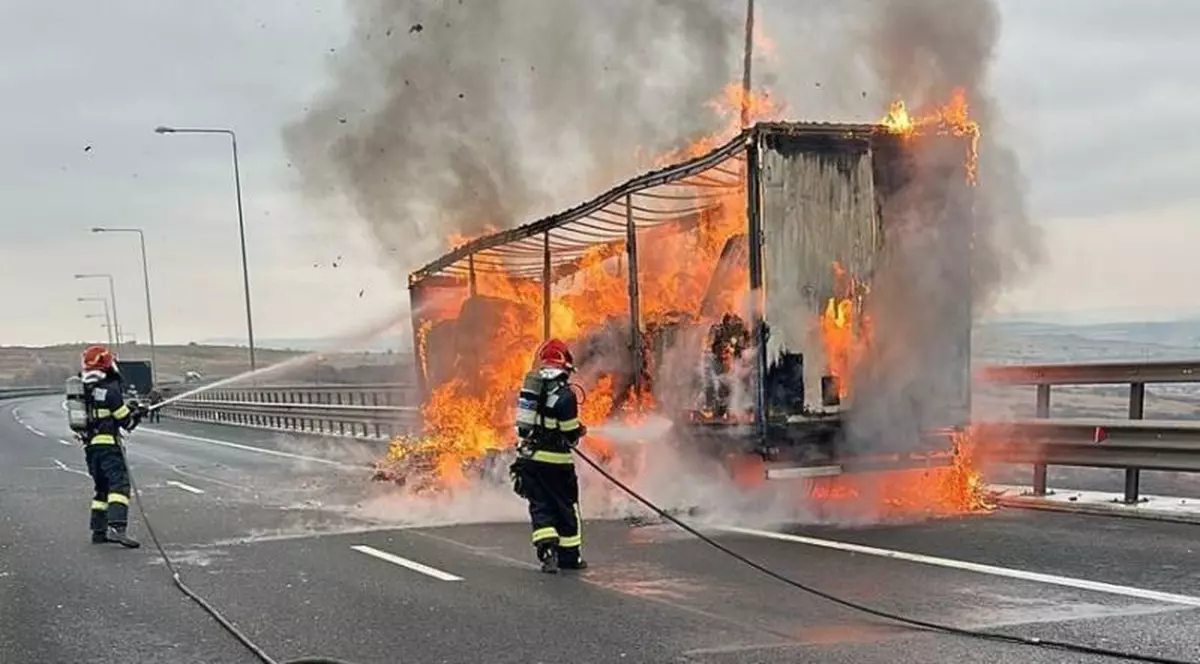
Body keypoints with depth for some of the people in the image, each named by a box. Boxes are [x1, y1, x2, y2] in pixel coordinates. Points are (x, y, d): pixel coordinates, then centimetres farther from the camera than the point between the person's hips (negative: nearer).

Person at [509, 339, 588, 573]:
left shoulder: (530, 386, 5)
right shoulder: (564, 395, -16)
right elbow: (570, 435, -14)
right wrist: (580, 431, 10)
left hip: (528, 457, 5)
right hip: (554, 461, -5)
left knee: (540, 505, 8)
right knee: (566, 506, 10)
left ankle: (547, 550, -11)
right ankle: (569, 556, 19)